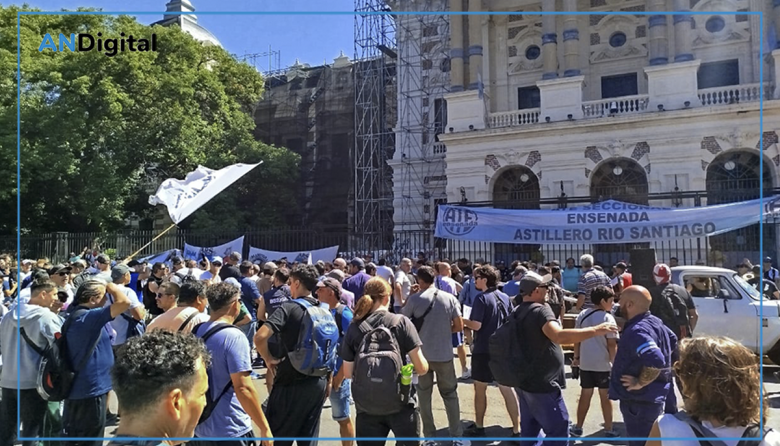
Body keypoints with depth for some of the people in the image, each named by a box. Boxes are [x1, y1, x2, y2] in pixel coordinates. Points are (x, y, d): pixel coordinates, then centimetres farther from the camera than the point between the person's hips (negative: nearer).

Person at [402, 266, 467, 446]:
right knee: (450, 394, 15)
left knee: (424, 395, 15)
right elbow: (459, 327, -2)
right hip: (444, 355, 1)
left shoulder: (414, 299, -8)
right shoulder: (450, 298, -4)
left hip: (422, 354, -1)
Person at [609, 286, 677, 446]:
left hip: (640, 402, -10)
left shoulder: (636, 331, -27)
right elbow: (673, 342, 23)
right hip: (652, 398, 10)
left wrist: (640, 382, -24)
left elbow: (656, 361, -39)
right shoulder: (654, 322, 6)